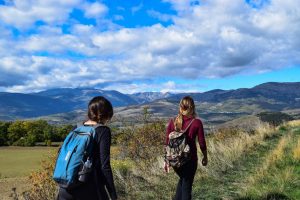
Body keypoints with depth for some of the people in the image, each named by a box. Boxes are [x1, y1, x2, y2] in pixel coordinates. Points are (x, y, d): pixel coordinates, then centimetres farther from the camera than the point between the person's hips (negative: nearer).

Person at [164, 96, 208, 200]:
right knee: (187, 186, 13)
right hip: (190, 159, -3)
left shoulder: (173, 121, -4)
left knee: (182, 179, 29)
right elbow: (202, 143, -6)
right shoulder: (197, 123, -12)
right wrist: (205, 157, 11)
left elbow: (167, 142, 0)